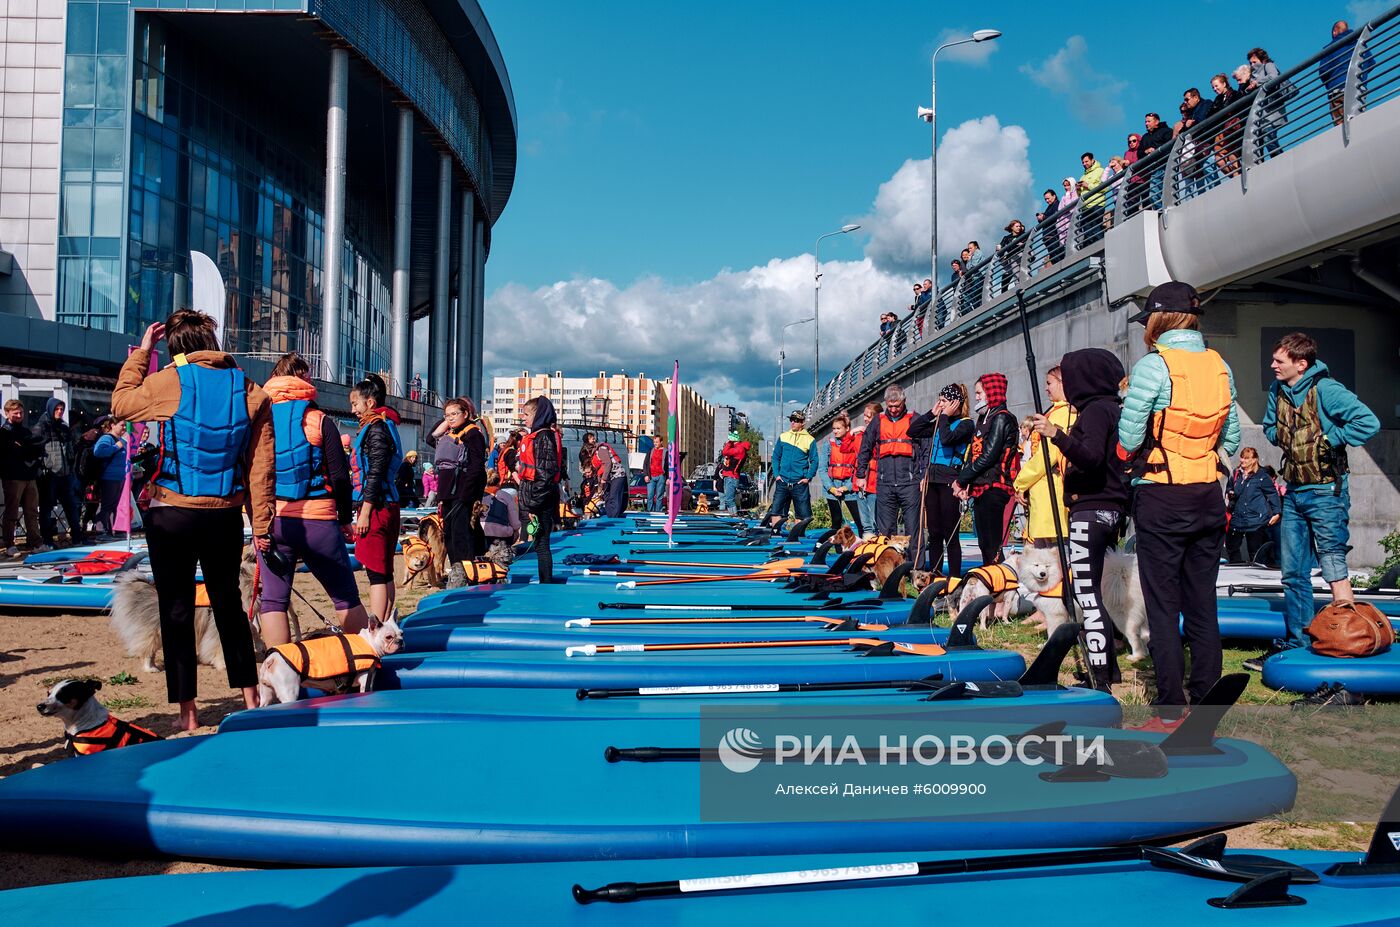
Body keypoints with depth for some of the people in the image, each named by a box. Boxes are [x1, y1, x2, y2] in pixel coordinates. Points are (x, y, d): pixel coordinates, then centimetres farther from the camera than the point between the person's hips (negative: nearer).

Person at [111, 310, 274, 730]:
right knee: (229, 604, 17)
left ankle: (187, 710, 10)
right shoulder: (250, 390, 0)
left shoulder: (168, 383, -7)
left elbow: (121, 403, 13)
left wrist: (140, 353, 21)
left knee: (176, 609, 6)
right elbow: (262, 466, 0)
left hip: (172, 514, -3)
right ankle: (250, 698, 21)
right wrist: (261, 524, 4)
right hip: (226, 517, 3)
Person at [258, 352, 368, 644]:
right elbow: (340, 477, -4)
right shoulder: (321, 421, -2)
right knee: (346, 597, 10)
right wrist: (345, 518, 8)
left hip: (270, 521, 2)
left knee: (273, 599, 8)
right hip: (318, 521, -2)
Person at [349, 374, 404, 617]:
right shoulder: (382, 426, 19)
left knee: (376, 572, -10)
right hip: (386, 505, 10)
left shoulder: (376, 428, -11)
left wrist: (364, 512, -18)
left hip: (376, 507, -10)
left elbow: (375, 474, -17)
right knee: (384, 572, 12)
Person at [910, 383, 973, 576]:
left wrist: (944, 416, -9)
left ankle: (954, 578, 1)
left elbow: (947, 439, -22)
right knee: (934, 533, 10)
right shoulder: (939, 423, 15)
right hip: (932, 481, 7)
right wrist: (932, 413, 9)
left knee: (950, 535, -4)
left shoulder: (965, 423, -5)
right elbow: (912, 432, 13)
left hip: (949, 482, -7)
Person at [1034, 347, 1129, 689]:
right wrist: (1065, 438, 23)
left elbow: (1092, 458, -25)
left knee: (1088, 594, -10)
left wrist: (1058, 436, -33)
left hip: (1090, 511, -10)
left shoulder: (1095, 409, -11)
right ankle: (1110, 670, 21)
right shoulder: (1112, 407, 16)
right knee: (1091, 593, 15)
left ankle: (1101, 681, -10)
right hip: (1111, 510, 10)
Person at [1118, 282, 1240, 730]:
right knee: (1202, 604, 12)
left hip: (1162, 498, -6)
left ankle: (1171, 712, 5)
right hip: (1209, 498, 6)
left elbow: (1127, 440, -13)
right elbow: (1231, 441, 11)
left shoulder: (1153, 366, -13)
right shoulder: (1220, 366, 6)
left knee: (1163, 606, 2)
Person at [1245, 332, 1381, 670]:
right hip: (1293, 492, 8)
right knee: (1293, 573, 12)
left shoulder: (1326, 389, -16)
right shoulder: (1277, 390, 6)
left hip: (1325, 492, -8)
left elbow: (1369, 422, -24)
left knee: (1334, 569, -4)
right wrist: (1285, 439, 3)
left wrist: (1329, 437, -17)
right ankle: (1297, 642, 21)